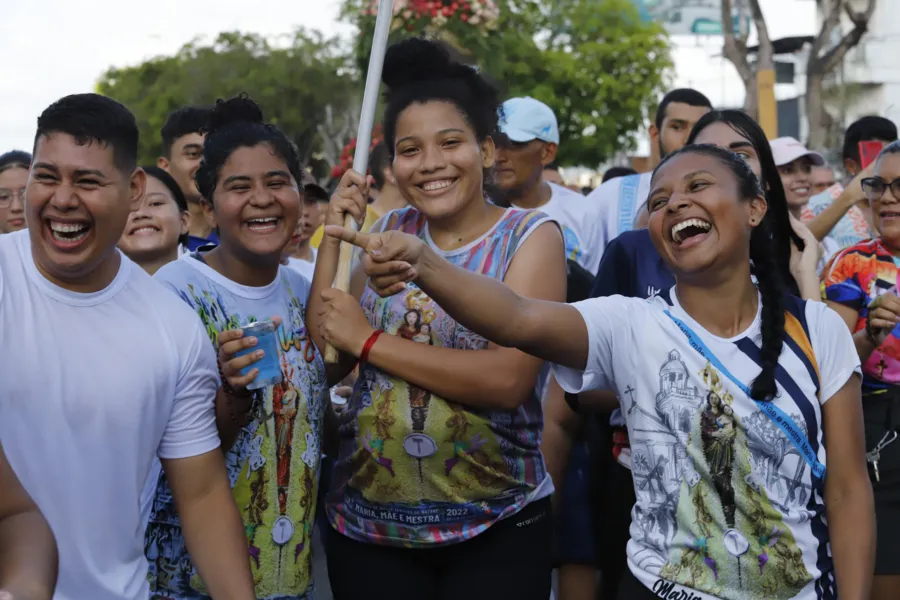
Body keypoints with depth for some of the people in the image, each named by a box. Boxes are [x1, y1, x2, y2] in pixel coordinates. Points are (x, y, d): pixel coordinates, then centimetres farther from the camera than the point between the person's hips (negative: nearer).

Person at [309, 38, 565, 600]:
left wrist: (367, 340, -16)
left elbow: (508, 379, -21)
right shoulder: (387, 233, 6)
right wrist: (334, 235, -4)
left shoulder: (531, 236, -6)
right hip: (366, 525, 3)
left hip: (497, 529, -3)